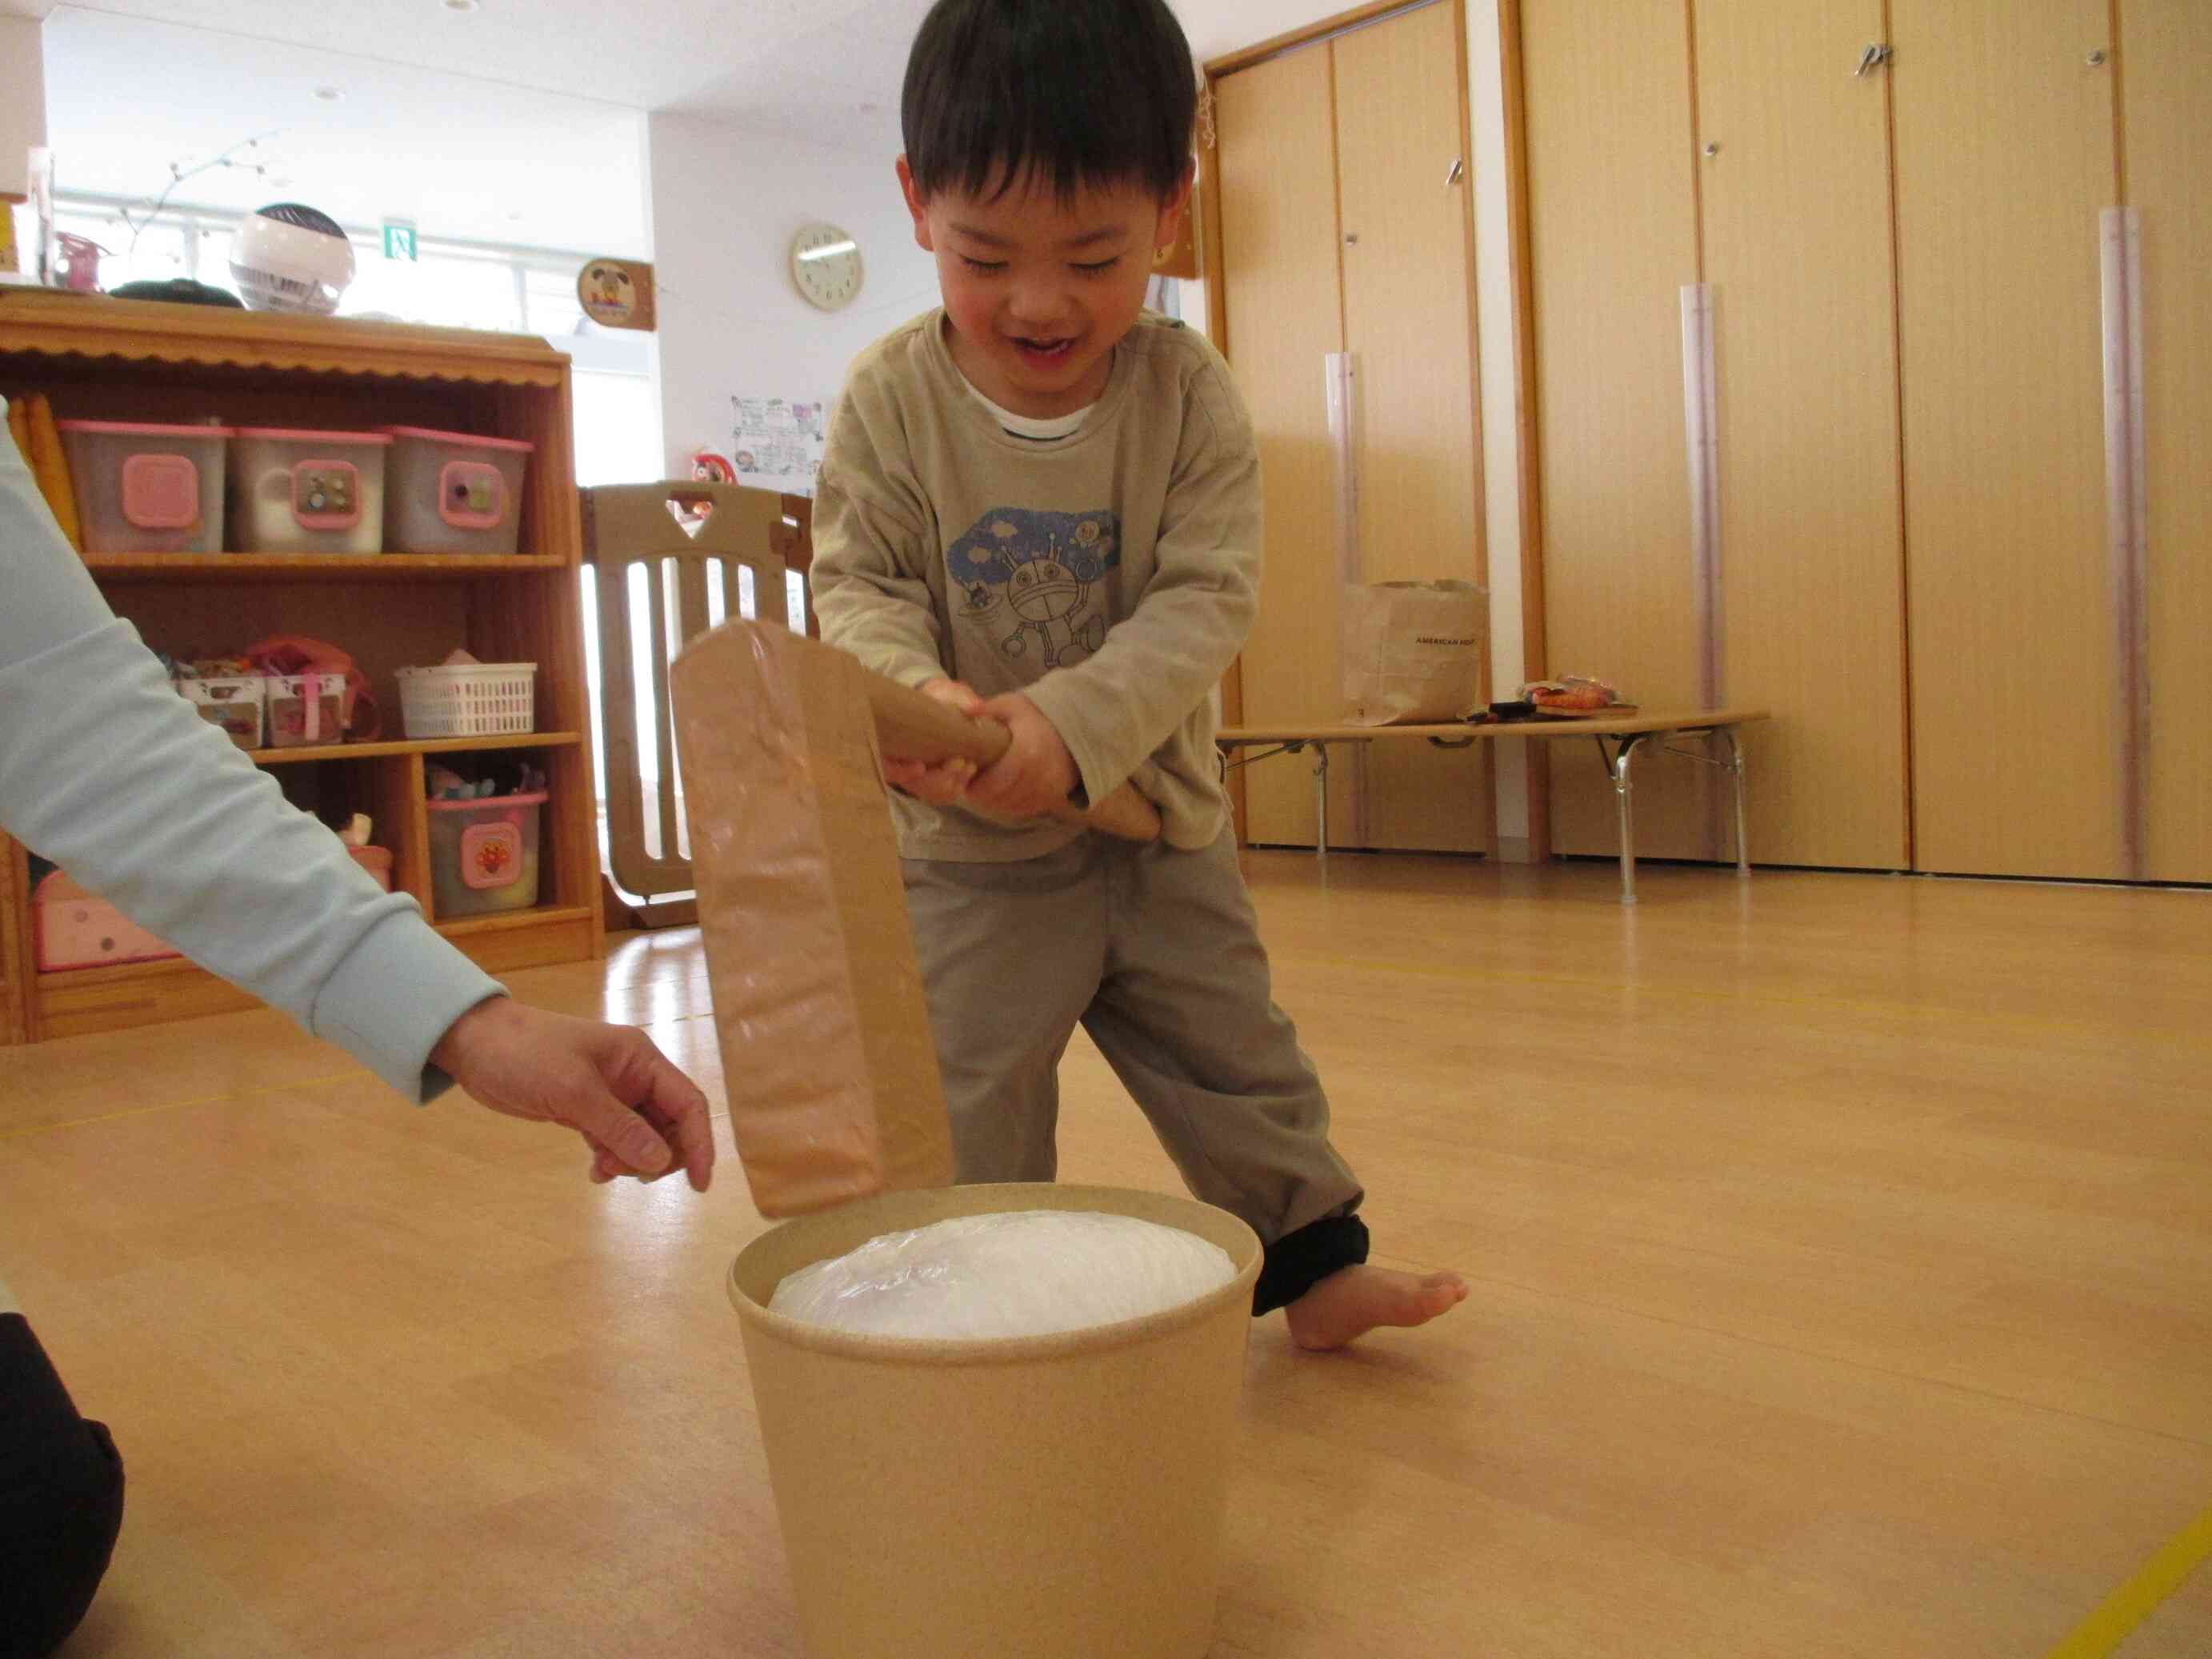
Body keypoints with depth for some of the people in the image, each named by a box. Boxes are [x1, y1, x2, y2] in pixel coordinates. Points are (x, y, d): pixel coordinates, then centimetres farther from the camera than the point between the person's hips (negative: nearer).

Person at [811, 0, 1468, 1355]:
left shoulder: (1187, 393, -10)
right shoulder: (893, 397, -10)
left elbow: (1207, 596, -15)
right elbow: (860, 585, -8)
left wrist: (1071, 725, -30)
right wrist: (914, 693, -31)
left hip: (1158, 818, 1)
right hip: (967, 844, -1)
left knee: (1240, 1061, 16)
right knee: (972, 1108, 7)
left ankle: (1317, 1264, 36)